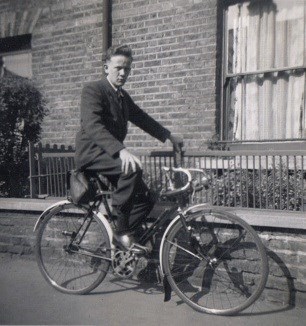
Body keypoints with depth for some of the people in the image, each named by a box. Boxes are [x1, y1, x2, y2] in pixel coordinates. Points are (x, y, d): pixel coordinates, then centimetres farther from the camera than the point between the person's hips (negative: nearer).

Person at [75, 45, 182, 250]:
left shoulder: (123, 96, 14)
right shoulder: (93, 90, -12)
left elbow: (142, 119, 26)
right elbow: (92, 125, -30)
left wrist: (169, 136, 23)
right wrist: (121, 150, -44)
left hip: (111, 154, 8)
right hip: (92, 154, -8)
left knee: (146, 199, -1)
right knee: (133, 168, -34)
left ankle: (119, 238, 16)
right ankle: (122, 231, -21)